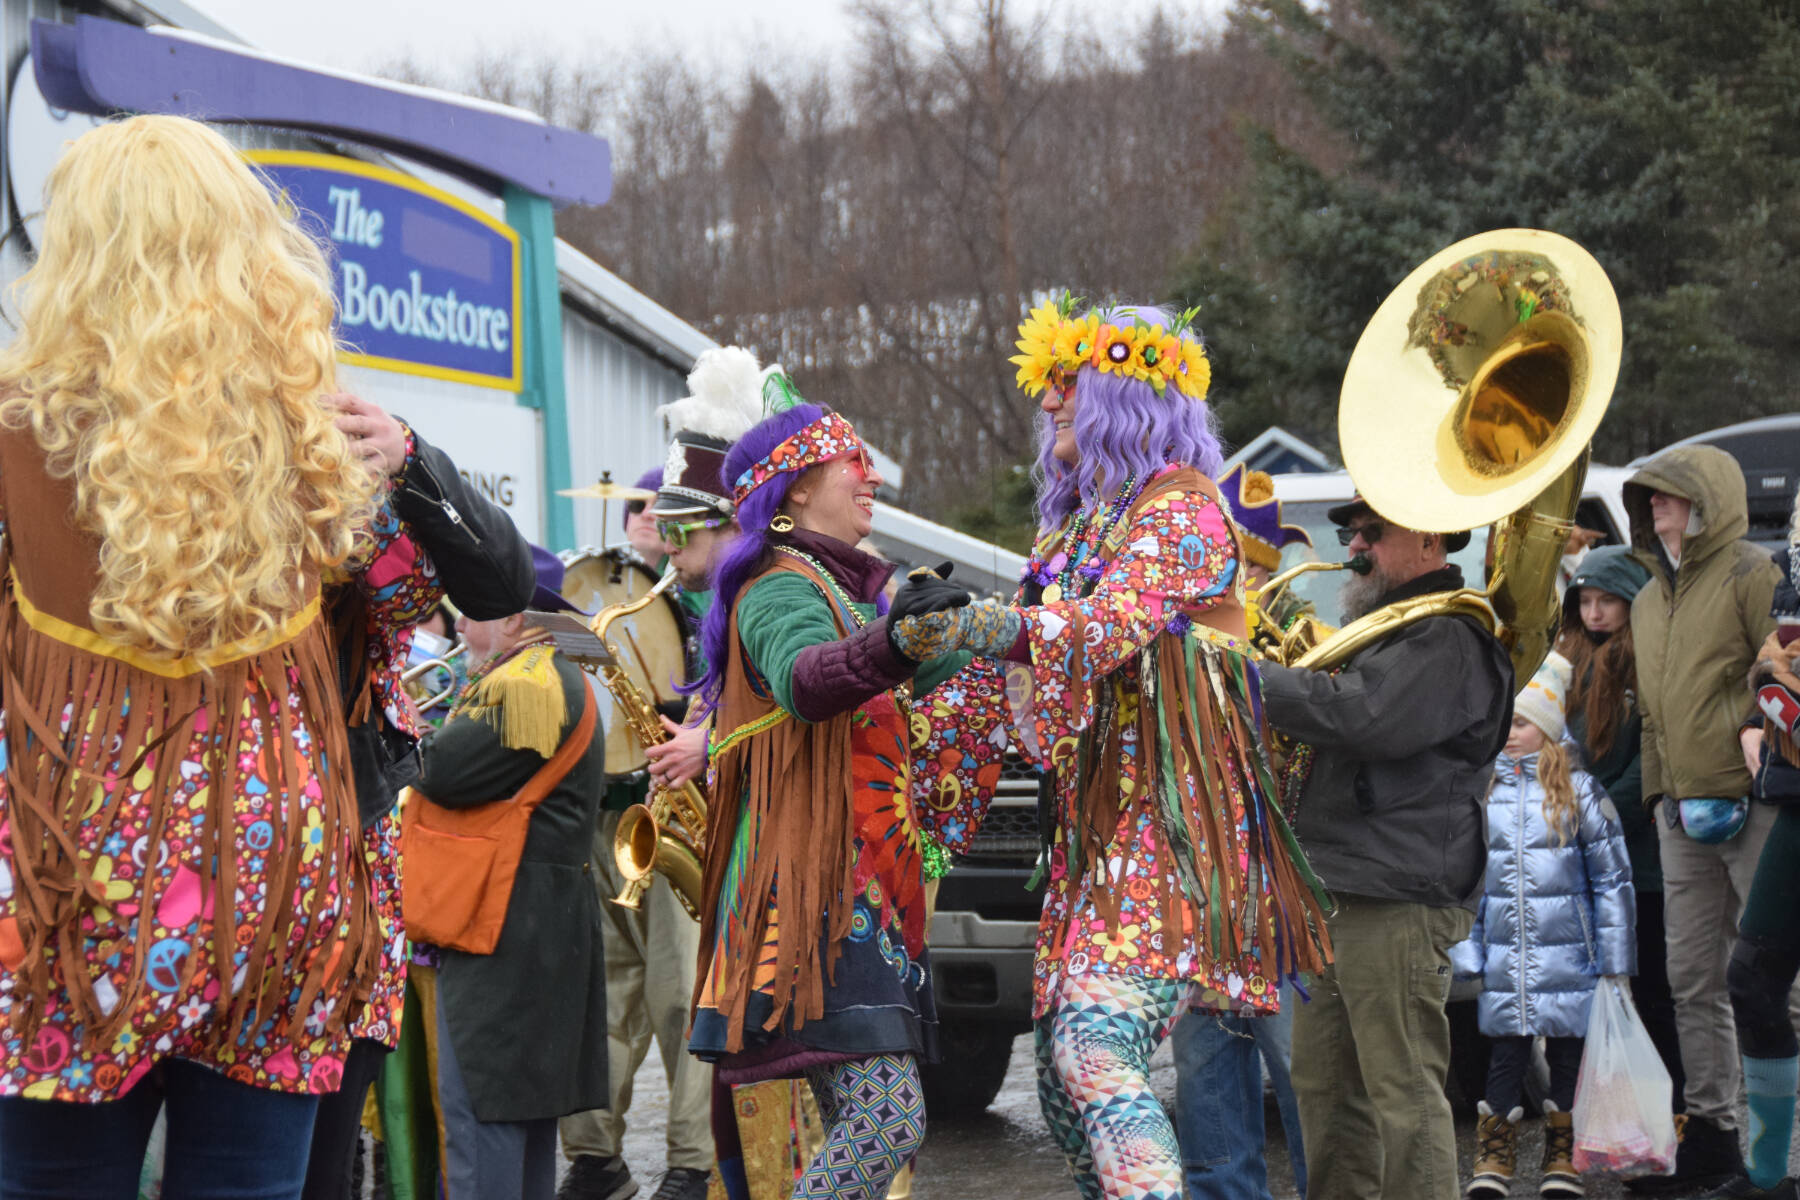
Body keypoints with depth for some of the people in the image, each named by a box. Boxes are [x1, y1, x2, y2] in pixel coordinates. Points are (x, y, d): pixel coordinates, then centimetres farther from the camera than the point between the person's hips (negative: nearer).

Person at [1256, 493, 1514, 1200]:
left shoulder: (1449, 637, -11)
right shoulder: (1381, 626, 22)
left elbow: (1361, 718, -25)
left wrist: (1247, 675, -18)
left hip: (1397, 901, -10)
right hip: (1337, 893, 10)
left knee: (1404, 1093, -8)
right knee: (1325, 1086, 15)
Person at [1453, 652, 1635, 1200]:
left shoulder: (1580, 792, -2)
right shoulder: (1484, 794, 7)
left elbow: (1612, 879, 0)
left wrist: (1615, 962, -2)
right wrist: (1466, 950, 7)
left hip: (1567, 958, -2)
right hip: (1505, 959, 2)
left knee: (1568, 1055, 5)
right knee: (1505, 1056, 3)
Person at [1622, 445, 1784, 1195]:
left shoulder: (1750, 576, -5)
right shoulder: (1649, 598, 18)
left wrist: (1761, 766, -17)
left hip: (1752, 805, -8)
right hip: (1683, 812, 8)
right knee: (1694, 982, 9)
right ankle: (1711, 1139, 15)